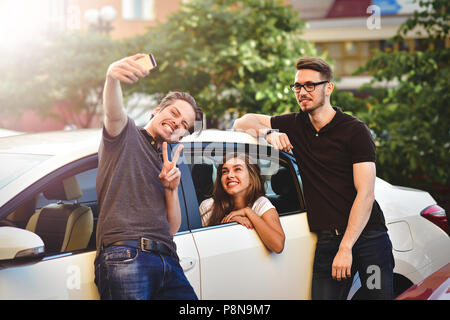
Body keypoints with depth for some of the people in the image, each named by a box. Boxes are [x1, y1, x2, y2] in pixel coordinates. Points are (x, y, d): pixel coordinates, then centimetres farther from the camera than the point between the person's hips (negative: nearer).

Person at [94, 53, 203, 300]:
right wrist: (112, 77, -34)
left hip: (167, 260, 5)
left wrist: (171, 188, 6)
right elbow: (114, 113, -13)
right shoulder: (126, 134, 14)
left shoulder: (167, 164, 30)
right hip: (124, 255, -5)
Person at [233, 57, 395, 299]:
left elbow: (365, 194, -11)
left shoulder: (354, 131, -4)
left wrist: (346, 248, -18)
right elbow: (242, 122, 17)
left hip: (367, 234, -3)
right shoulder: (295, 125, 11)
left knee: (379, 295, -6)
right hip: (327, 241, 3)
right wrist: (269, 132, -6)